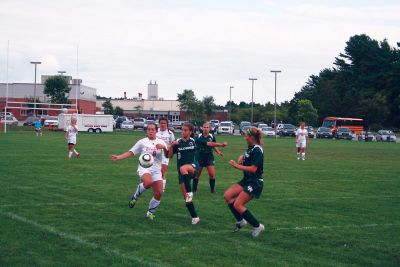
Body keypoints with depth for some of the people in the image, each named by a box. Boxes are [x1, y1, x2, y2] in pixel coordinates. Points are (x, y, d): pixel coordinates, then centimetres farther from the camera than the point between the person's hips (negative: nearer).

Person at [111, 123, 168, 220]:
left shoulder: (160, 142, 6)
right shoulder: (142, 142, 4)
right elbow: (130, 152, 4)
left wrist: (164, 147, -22)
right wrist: (118, 157, -7)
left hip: (156, 170, 3)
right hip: (144, 169, -3)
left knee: (159, 193, -6)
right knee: (148, 182, -37)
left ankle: (150, 212, 16)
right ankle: (135, 196, -9)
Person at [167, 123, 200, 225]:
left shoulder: (193, 141, 2)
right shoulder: (178, 143, 2)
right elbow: (169, 155, -1)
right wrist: (171, 146, -15)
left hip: (192, 167, -3)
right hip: (182, 172, 3)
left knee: (183, 168, -40)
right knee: (186, 197, 0)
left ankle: (190, 192, -33)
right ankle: (195, 217, 11)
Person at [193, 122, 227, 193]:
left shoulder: (212, 137, -1)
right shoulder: (199, 137, -17)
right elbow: (209, 144, -27)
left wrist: (218, 152, -1)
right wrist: (221, 144, -32)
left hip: (209, 157, 2)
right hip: (200, 157, -2)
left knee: (212, 174, -8)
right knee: (197, 174, 5)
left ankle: (212, 189, 7)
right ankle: (194, 189, 19)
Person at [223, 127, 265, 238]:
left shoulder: (257, 150, -19)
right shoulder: (251, 147, 8)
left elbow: (253, 169, -25)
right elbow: (246, 157, 27)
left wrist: (237, 166, -22)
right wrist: (241, 158, 4)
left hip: (255, 183, -9)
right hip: (247, 180, 9)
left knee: (237, 205, -12)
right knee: (227, 195, 1)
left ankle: (257, 226, 0)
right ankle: (240, 221, 12)